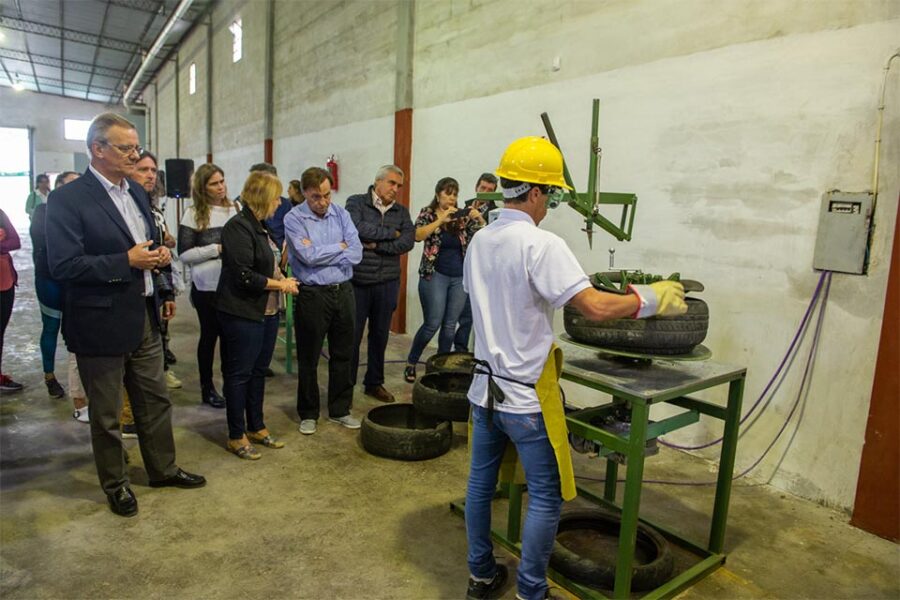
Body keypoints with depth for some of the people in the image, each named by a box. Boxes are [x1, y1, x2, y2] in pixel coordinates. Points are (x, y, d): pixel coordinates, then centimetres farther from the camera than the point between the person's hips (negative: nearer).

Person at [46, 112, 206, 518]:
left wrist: (158, 256, 0)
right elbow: (63, 266, -22)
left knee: (155, 401, 19)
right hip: (101, 324, -7)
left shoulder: (136, 192, 8)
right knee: (106, 415, 12)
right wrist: (127, 262, -24)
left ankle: (163, 469, 37)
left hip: (144, 317, 7)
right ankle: (115, 485, 31)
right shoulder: (67, 199, -15)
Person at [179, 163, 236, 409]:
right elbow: (185, 254, -9)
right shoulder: (194, 214, -5)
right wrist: (217, 249, -16)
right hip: (206, 286, -3)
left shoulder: (234, 209, 5)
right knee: (209, 335, 9)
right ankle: (207, 388, 24)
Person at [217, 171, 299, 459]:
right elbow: (243, 276, -22)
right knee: (239, 374, 4)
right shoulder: (238, 227, -16)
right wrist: (281, 285, -13)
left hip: (267, 312, 9)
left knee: (258, 371, 16)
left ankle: (256, 427, 30)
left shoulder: (259, 225, 11)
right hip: (243, 314, -9)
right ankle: (236, 436, 17)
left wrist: (281, 277, 3)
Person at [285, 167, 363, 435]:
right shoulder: (294, 218, -7)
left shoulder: (341, 214, 3)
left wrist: (320, 253, -14)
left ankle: (340, 410, 29)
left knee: (343, 354, 13)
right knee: (308, 359, 9)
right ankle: (308, 414, 25)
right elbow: (308, 256, -20)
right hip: (312, 295, -3)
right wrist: (340, 247, -8)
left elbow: (356, 253, -7)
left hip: (343, 291, 4)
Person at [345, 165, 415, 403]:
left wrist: (376, 245, -14)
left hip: (387, 283, 4)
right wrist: (391, 233, -10)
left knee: (380, 335, 13)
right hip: (357, 281, -3)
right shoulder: (356, 203, -1)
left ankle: (374, 383, 28)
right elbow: (357, 228, -20)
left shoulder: (401, 211, 9)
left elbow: (408, 241, -6)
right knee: (352, 336, 4)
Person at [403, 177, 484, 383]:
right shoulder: (428, 213, -1)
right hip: (435, 276, -3)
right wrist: (441, 219, -24)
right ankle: (410, 363, 15)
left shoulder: (463, 216, 5)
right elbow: (418, 235, -19)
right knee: (432, 324, -4)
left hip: (460, 278, 4)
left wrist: (480, 220, -18)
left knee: (450, 326, 8)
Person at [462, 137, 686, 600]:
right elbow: (596, 307, -25)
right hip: (526, 394, -8)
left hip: (485, 385, 8)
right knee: (546, 497, 9)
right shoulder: (541, 245, -20)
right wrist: (651, 299, -9)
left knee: (481, 482, 18)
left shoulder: (481, 241, 4)